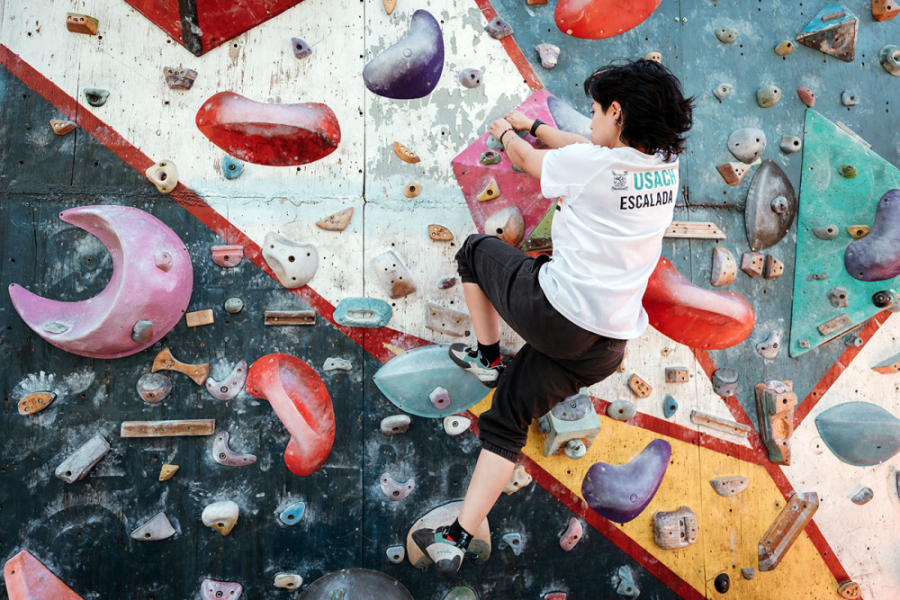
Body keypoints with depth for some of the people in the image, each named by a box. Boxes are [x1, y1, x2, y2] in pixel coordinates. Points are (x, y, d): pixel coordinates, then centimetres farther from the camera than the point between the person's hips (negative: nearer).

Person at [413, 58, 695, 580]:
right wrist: (533, 125, 36)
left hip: (552, 314, -7)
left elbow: (527, 159, 8)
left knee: (475, 250, 21)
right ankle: (457, 542, 19)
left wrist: (505, 131, 31)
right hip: (606, 348, 7)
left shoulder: (589, 164, -12)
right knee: (508, 421, 18)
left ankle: (488, 357, 29)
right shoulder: (666, 165, 7)